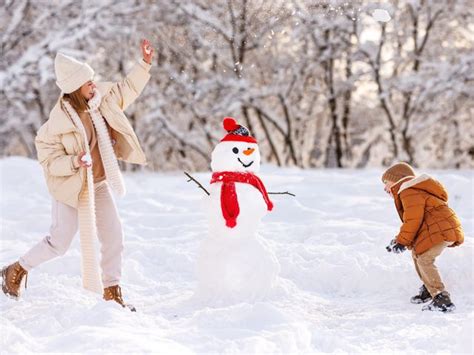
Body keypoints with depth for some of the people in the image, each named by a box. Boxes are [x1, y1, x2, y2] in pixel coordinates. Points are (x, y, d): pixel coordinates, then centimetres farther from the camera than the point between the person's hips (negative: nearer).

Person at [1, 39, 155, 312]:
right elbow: (48, 160, -20)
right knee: (60, 242, 2)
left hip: (99, 185, 6)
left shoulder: (99, 100, -7)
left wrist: (145, 64, 4)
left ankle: (112, 290, 17)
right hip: (72, 187, -6)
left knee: (114, 237, 3)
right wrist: (75, 162, -35)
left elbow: (127, 90, 10)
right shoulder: (59, 121, -25)